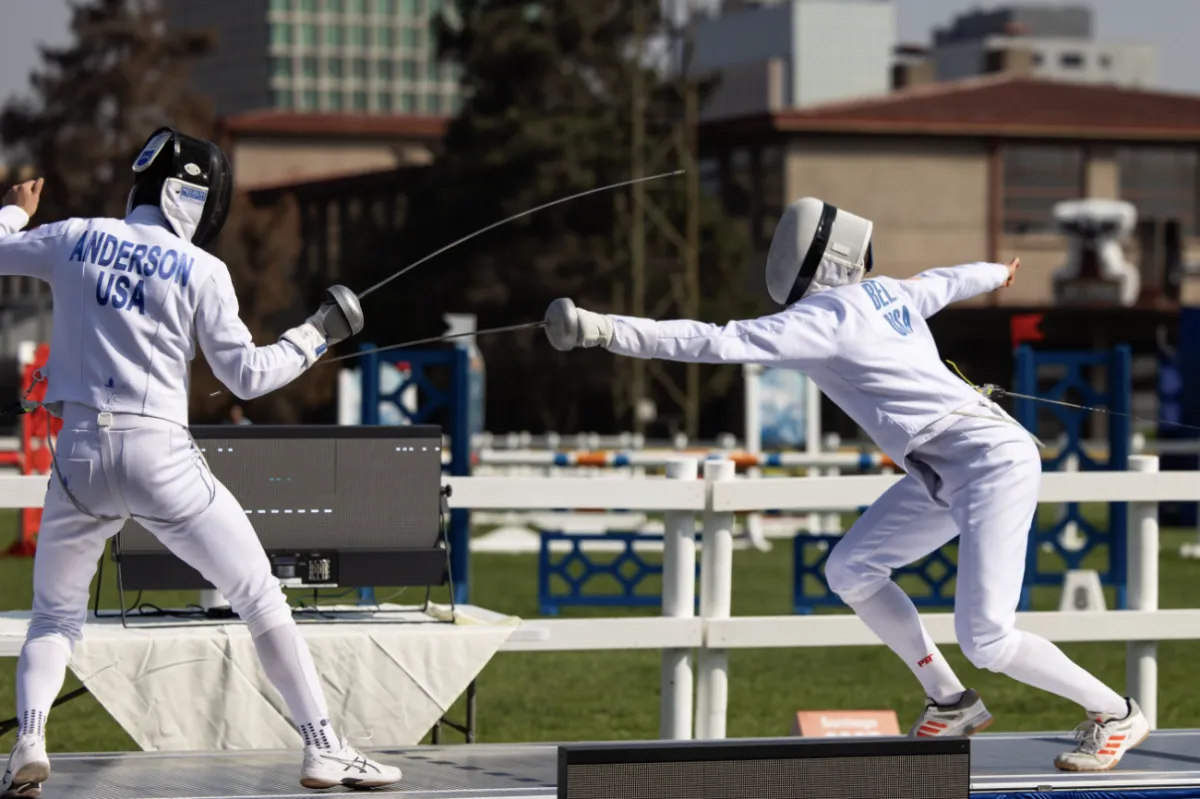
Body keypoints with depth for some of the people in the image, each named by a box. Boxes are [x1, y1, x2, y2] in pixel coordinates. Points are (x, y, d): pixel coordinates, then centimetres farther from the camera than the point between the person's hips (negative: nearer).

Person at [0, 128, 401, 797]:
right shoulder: (200, 271, -4)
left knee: (55, 620, 19)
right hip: (159, 458, -3)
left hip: (81, 453, 3)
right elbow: (248, 377, -4)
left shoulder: (73, 239, 4)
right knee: (261, 598, 9)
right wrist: (320, 333, 8)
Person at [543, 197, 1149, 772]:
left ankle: (1116, 714, 6)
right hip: (950, 469, 9)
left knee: (984, 640, -12)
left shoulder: (824, 317, -16)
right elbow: (943, 282, 31)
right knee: (848, 572, 8)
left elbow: (719, 344, -27)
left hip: (994, 463, -9)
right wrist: (996, 274, 55)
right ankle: (951, 702, 18)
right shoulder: (886, 291, 9)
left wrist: (605, 330, -33)